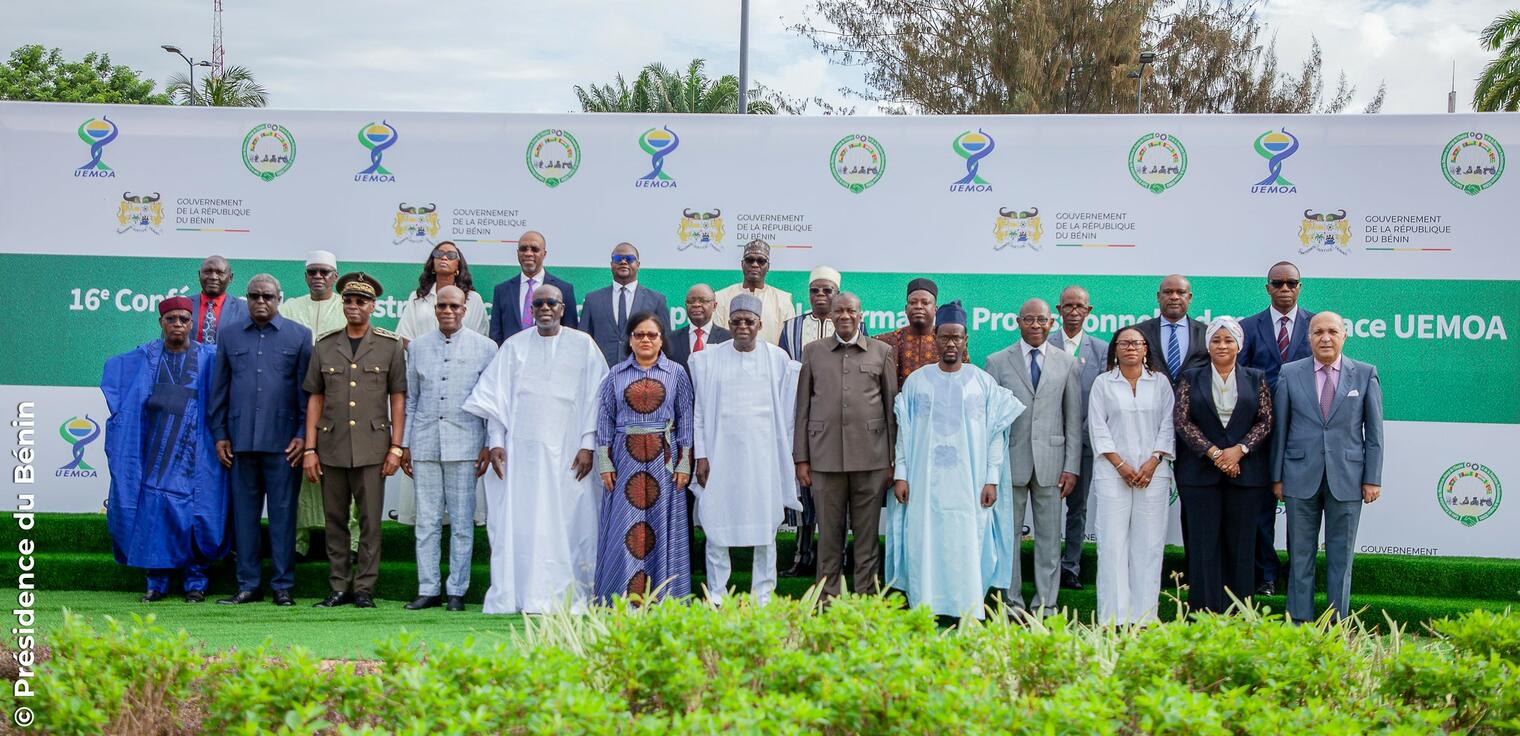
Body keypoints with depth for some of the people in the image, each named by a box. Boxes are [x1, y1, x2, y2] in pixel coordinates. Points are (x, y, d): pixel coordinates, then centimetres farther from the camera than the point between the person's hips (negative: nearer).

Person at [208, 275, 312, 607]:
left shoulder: (299, 336, 6)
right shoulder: (230, 336, 13)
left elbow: (307, 390, 3)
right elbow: (219, 389, 14)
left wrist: (302, 435, -4)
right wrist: (219, 434, 7)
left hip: (283, 441, -2)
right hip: (241, 440, 3)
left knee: (283, 513, 0)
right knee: (244, 512, 6)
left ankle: (283, 586, 6)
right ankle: (248, 585, 12)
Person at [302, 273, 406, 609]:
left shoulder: (390, 346, 5)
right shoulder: (325, 346, 10)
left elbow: (398, 399, 4)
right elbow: (315, 399, 10)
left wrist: (396, 448, -3)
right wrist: (310, 449, 4)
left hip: (371, 447, -2)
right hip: (332, 448, 2)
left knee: (370, 521, -1)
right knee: (335, 521, 6)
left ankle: (364, 588, 6)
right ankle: (339, 587, 14)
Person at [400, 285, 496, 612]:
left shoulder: (484, 347, 4)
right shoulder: (417, 346, 12)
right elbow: (410, 398, 15)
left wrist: (489, 445, -1)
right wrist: (404, 444, 12)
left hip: (464, 445, -2)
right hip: (425, 444, 2)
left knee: (462, 522, 1)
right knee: (426, 521, 4)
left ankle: (457, 591, 8)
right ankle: (427, 590, 9)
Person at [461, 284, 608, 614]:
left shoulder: (583, 345, 5)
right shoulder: (514, 346, 9)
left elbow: (594, 398, 3)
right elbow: (496, 397, 8)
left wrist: (588, 445, -4)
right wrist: (495, 442, -1)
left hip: (567, 450, -1)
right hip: (521, 448, 1)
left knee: (566, 521, -3)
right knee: (517, 521, -2)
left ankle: (565, 597, 3)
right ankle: (515, 596, 3)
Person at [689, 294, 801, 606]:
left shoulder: (778, 358, 4)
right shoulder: (709, 359, 3)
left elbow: (786, 408, 9)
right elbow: (699, 410, 4)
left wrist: (790, 454, 5)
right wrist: (700, 455, -2)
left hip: (763, 454, 0)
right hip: (721, 452, 0)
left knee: (765, 523, 3)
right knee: (717, 525, 1)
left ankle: (762, 596, 12)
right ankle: (716, 595, 10)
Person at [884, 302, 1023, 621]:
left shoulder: (984, 383, 4)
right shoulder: (916, 381, 6)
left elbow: (996, 433, 4)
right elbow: (904, 431, 7)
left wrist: (992, 479, -3)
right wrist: (900, 474, 0)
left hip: (968, 484, -1)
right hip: (925, 483, 1)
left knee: (966, 550, -2)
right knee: (924, 547, 0)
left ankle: (969, 617, 3)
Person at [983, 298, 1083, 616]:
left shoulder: (1067, 363, 8)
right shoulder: (997, 362, 4)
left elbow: (1074, 419, 7)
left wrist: (1072, 467, 0)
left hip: (1050, 460, 1)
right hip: (1011, 459, -1)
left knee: (1049, 535, 4)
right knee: (1008, 532, 3)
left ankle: (1046, 603, 11)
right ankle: (1012, 600, 12)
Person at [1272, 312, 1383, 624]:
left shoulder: (1365, 374, 3)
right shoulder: (1290, 374, 3)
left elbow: (1374, 431, 3)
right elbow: (1279, 429, 5)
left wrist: (1373, 479, -1)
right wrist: (1277, 476, 3)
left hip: (1347, 478, 0)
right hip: (1301, 477, 0)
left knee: (1341, 557, 6)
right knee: (1300, 554, 5)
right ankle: (1300, 623, 12)